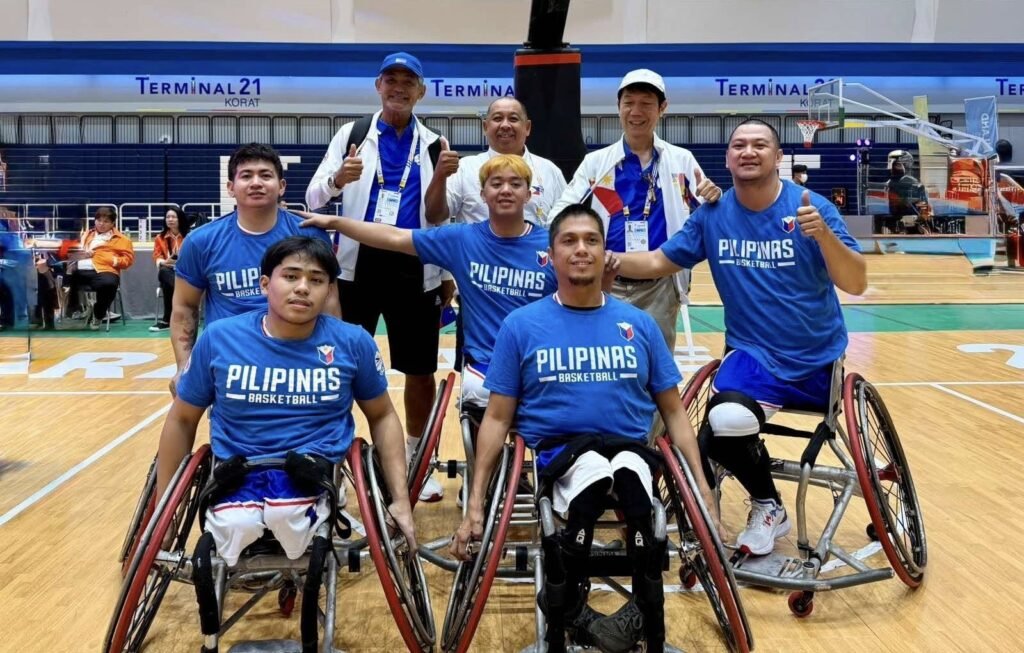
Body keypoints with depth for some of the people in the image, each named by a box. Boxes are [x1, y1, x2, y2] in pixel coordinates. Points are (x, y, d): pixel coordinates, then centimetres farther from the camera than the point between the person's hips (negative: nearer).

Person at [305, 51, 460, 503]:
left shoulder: (433, 145, 7)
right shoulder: (351, 135, 4)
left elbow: (436, 218, 4)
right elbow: (313, 198, -2)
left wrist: (440, 177, -14)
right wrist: (339, 178, -24)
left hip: (414, 271, 1)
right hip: (358, 266, -1)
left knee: (421, 371, 8)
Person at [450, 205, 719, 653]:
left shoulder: (639, 324, 11)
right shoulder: (521, 325, 6)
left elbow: (674, 413, 15)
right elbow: (497, 419, 8)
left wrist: (700, 485, 5)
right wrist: (475, 503, 3)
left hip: (630, 447, 2)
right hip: (556, 449, -1)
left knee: (629, 472, -36)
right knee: (592, 469, -38)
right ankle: (565, 608, -21)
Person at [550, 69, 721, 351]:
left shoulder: (682, 160, 6)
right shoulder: (595, 161, 6)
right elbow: (561, 213, 0)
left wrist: (712, 199, -17)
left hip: (660, 287, 1)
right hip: (607, 286, 0)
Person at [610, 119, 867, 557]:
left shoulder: (811, 207, -11)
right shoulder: (713, 215, -2)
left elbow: (856, 284, -17)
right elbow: (658, 262, 3)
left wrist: (823, 233, -35)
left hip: (820, 358, 0)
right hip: (753, 355, 0)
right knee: (725, 422, -29)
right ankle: (767, 507, -1)